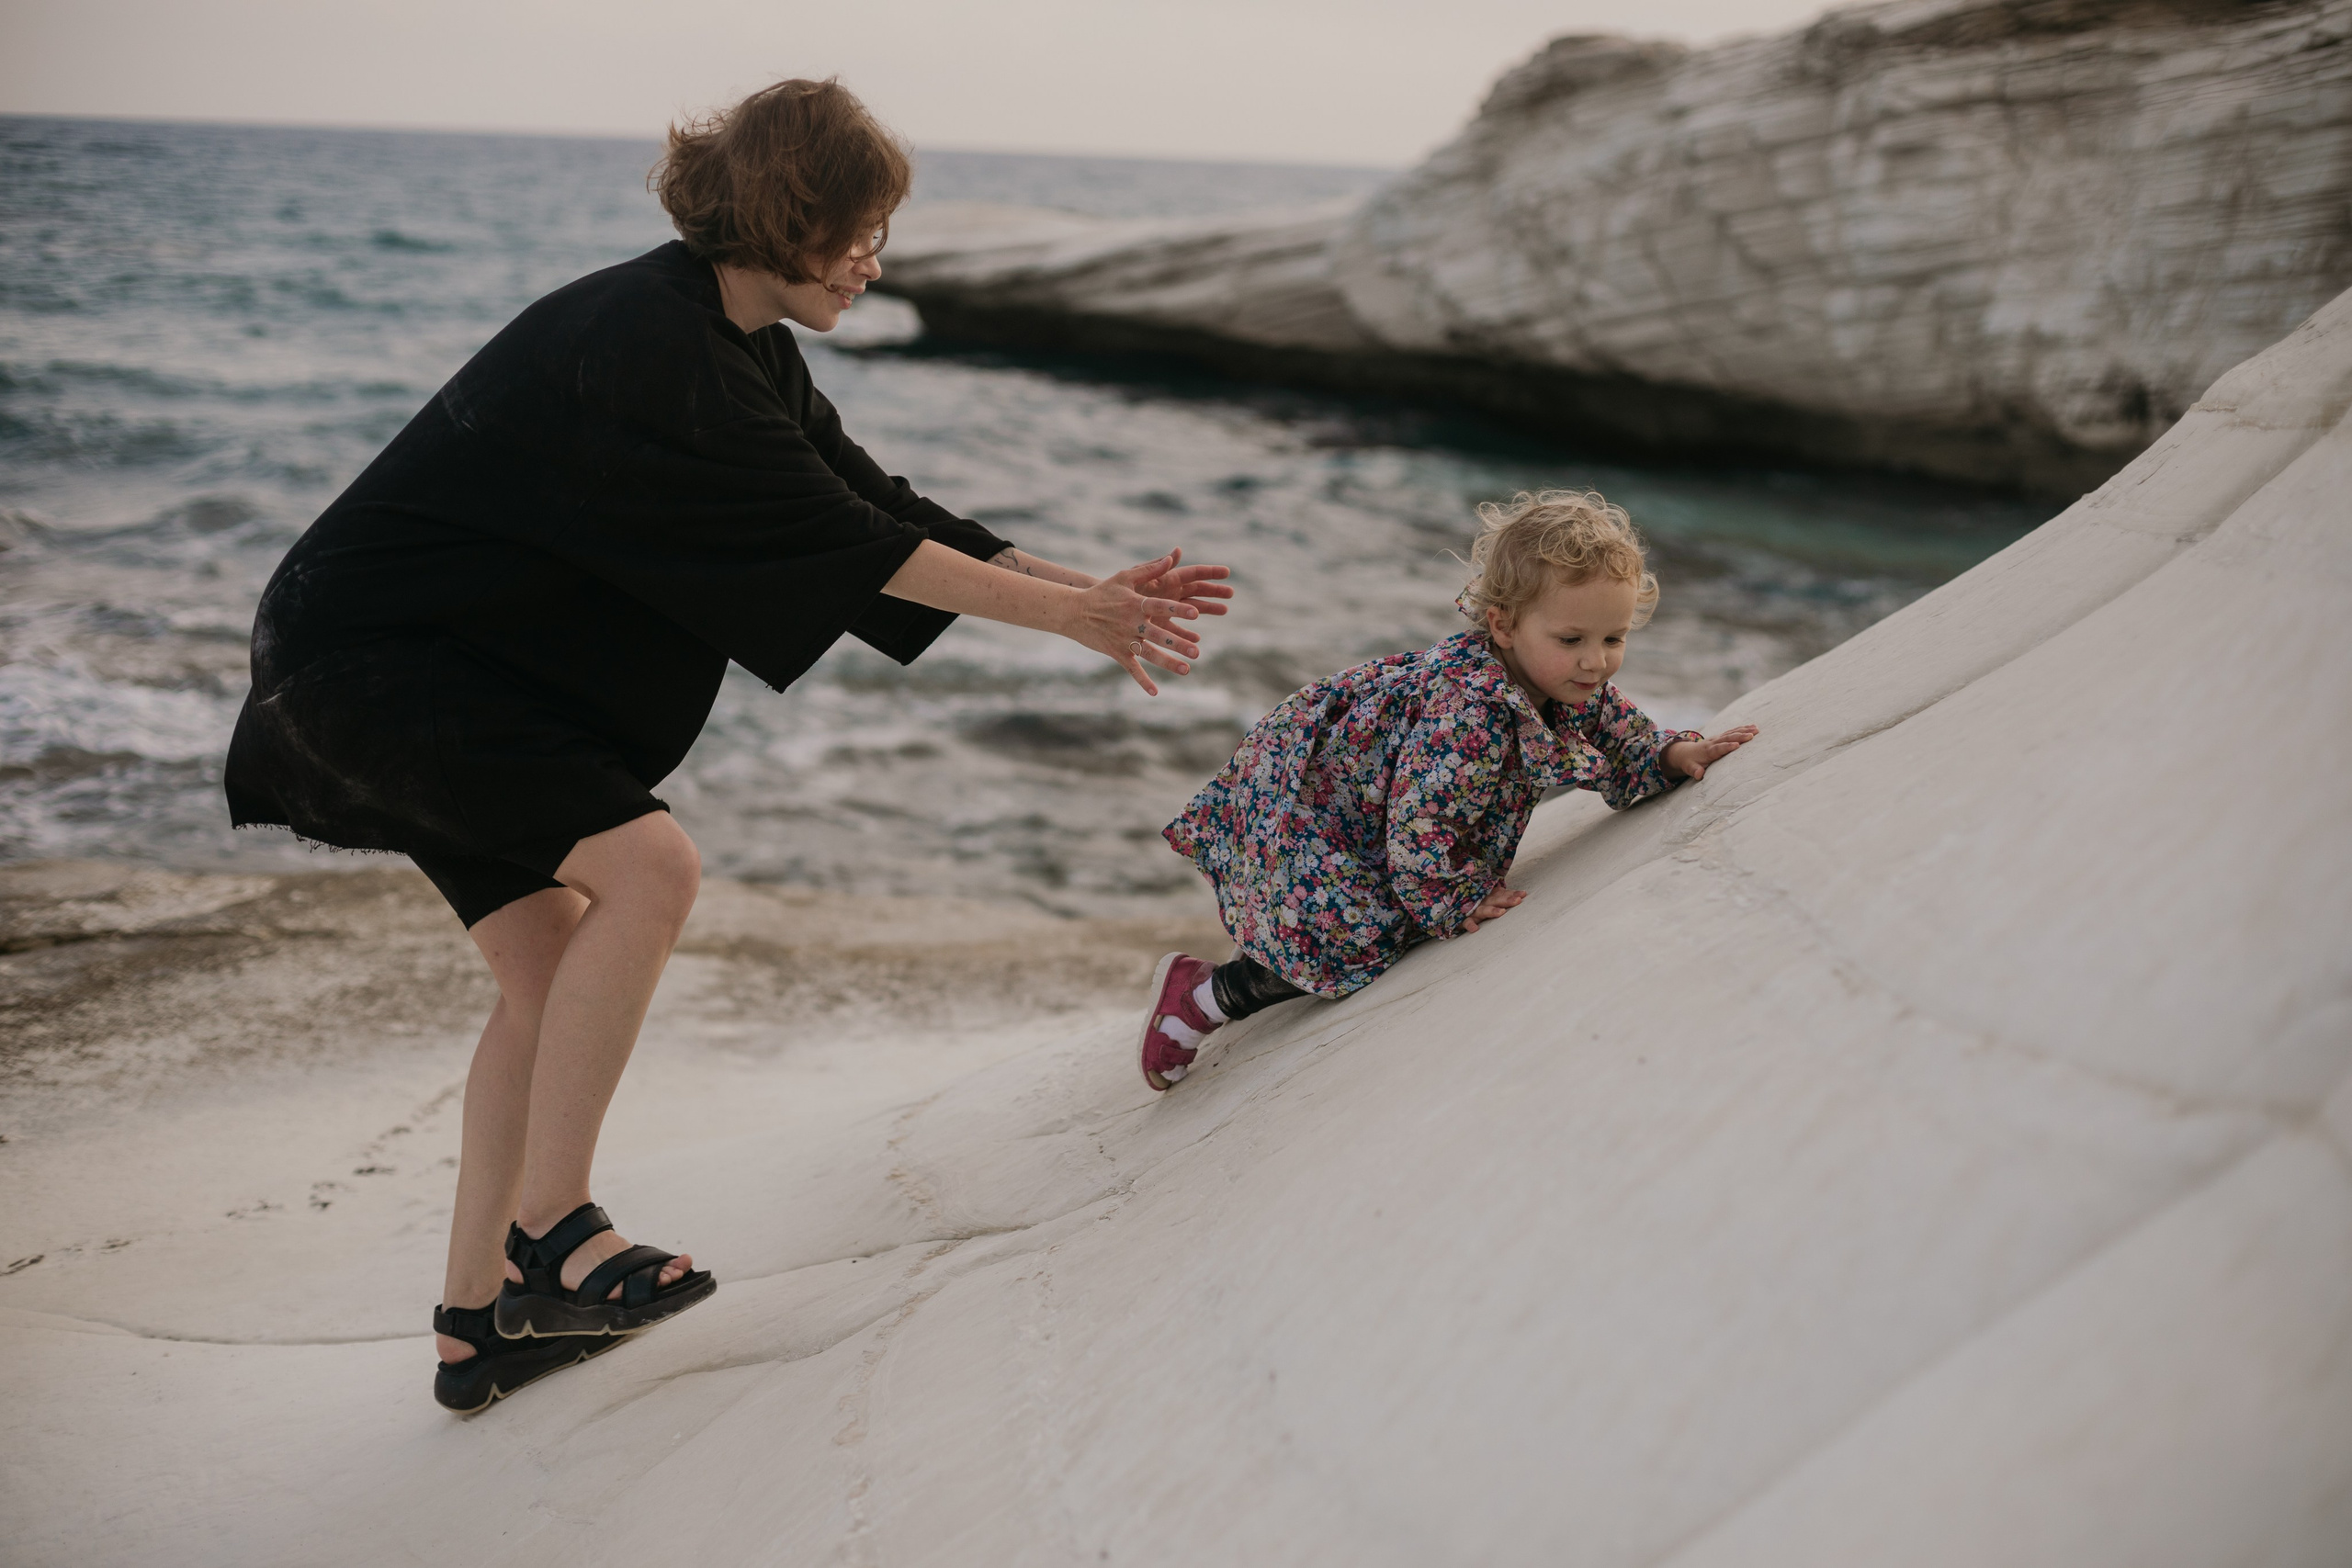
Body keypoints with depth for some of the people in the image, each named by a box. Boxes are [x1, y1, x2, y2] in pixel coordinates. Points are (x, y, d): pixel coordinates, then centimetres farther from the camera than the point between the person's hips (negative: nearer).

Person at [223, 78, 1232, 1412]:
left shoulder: (744, 345, 7)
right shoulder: (646, 349, -24)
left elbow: (875, 502, 6)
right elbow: (835, 538, -23)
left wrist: (1089, 594, 2)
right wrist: (1057, 610, -16)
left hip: (463, 657, 10)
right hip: (372, 657, -10)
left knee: (552, 969, 8)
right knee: (648, 867, -22)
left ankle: (481, 1322, 16)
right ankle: (550, 1234, -13)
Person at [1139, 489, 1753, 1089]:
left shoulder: (1578, 686, -10)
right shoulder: (1471, 712, -38)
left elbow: (1624, 754, 4)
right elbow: (1418, 833, -35)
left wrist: (1675, 755, -15)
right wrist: (1458, 908, -22)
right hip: (1292, 809, -9)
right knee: (1354, 941, -22)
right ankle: (1206, 993, 0)